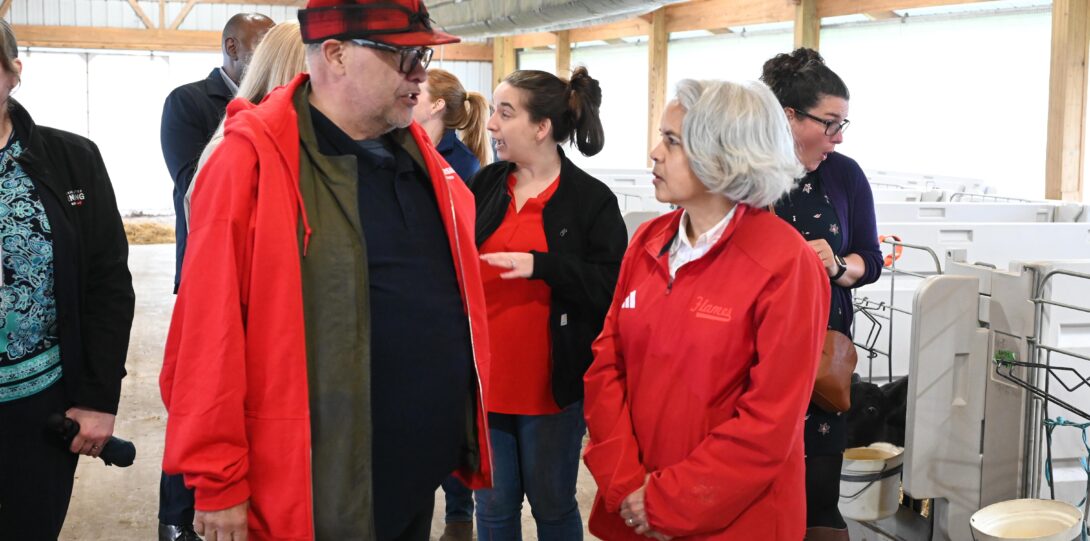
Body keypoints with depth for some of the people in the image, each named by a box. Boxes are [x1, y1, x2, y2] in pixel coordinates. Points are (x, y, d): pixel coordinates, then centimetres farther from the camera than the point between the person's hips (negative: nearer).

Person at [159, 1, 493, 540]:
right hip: (312, 497, -6)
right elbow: (210, 329, -15)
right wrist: (218, 480, -13)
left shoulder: (420, 157, 8)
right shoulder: (253, 161, -14)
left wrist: (462, 430, 17)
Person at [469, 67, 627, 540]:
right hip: (484, 380, 4)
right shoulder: (484, 186, 5)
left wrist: (541, 265, -22)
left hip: (551, 386, -4)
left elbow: (614, 287, -15)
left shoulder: (592, 199, -9)